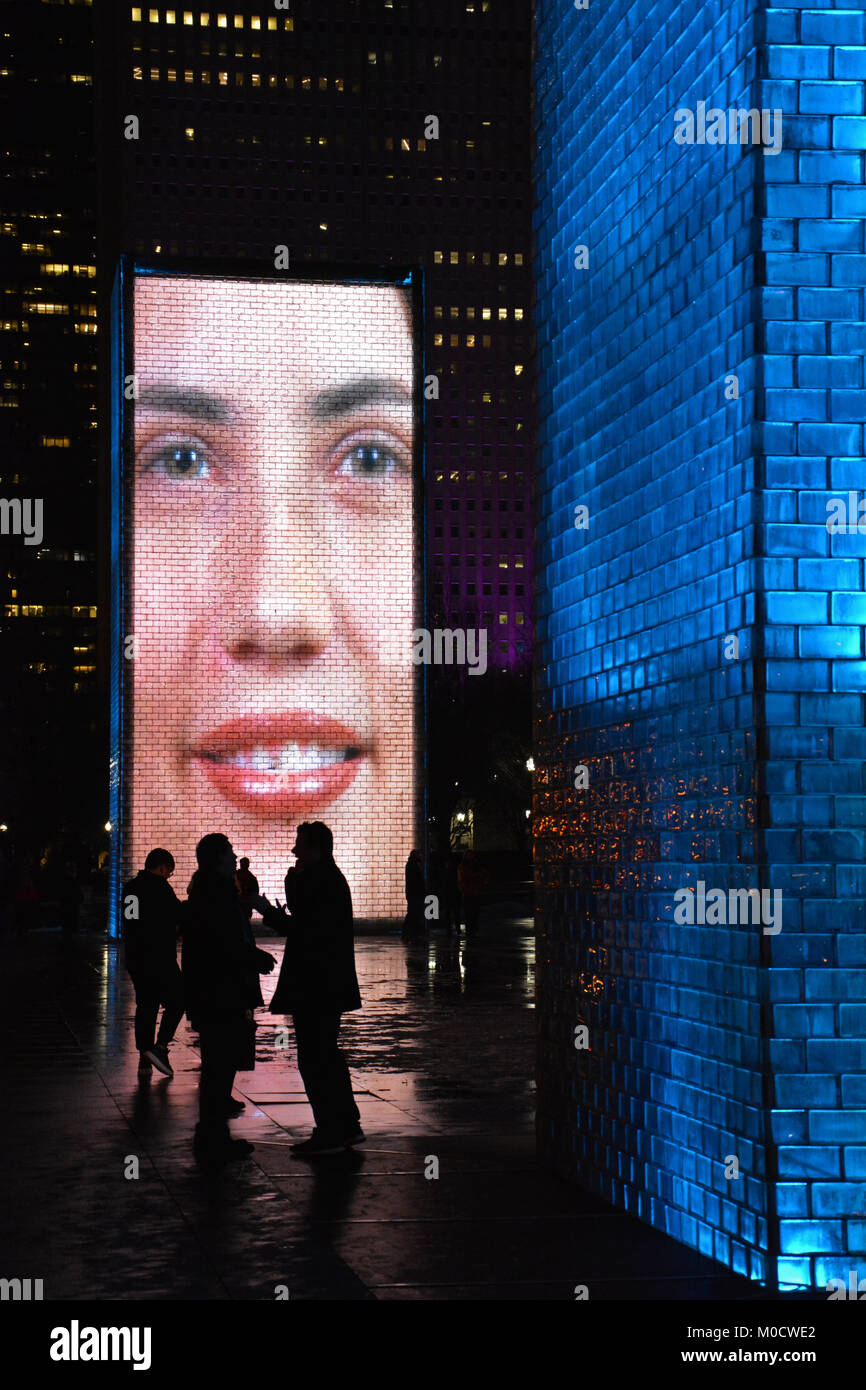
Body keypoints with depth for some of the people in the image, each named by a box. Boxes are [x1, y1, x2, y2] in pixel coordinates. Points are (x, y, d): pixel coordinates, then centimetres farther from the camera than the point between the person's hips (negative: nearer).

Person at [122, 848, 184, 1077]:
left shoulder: (129, 887, 11)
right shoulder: (160, 887, -12)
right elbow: (178, 916, -10)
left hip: (134, 957, 7)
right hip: (159, 957, -7)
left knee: (145, 1004, 11)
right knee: (175, 1002, 3)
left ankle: (144, 1058, 9)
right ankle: (160, 1047, -11)